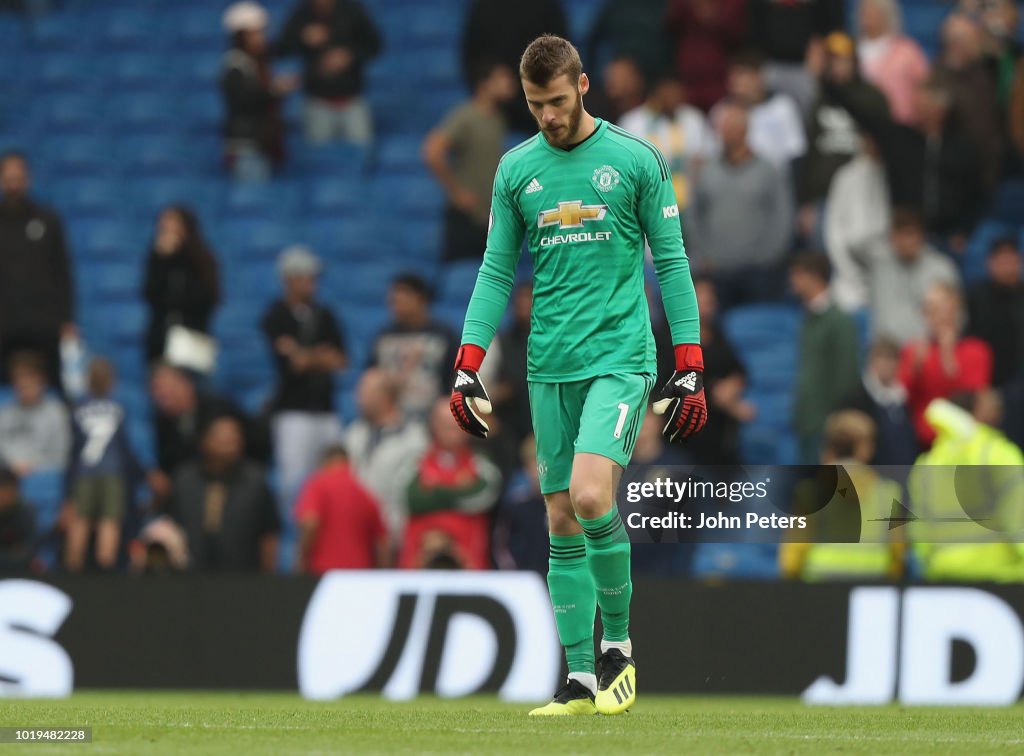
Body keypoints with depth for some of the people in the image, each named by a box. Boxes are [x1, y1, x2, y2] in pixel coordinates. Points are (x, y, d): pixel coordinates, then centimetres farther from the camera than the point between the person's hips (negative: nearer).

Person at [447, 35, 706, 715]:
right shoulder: (516, 169, 9)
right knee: (562, 524, 3)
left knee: (591, 498, -21)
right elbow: (497, 272, 12)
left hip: (620, 359, -4)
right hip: (549, 370, 4)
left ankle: (618, 639, -1)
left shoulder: (637, 161, -1)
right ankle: (581, 680, 8)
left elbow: (672, 265, 2)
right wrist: (468, 368, 4)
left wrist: (691, 372, -3)